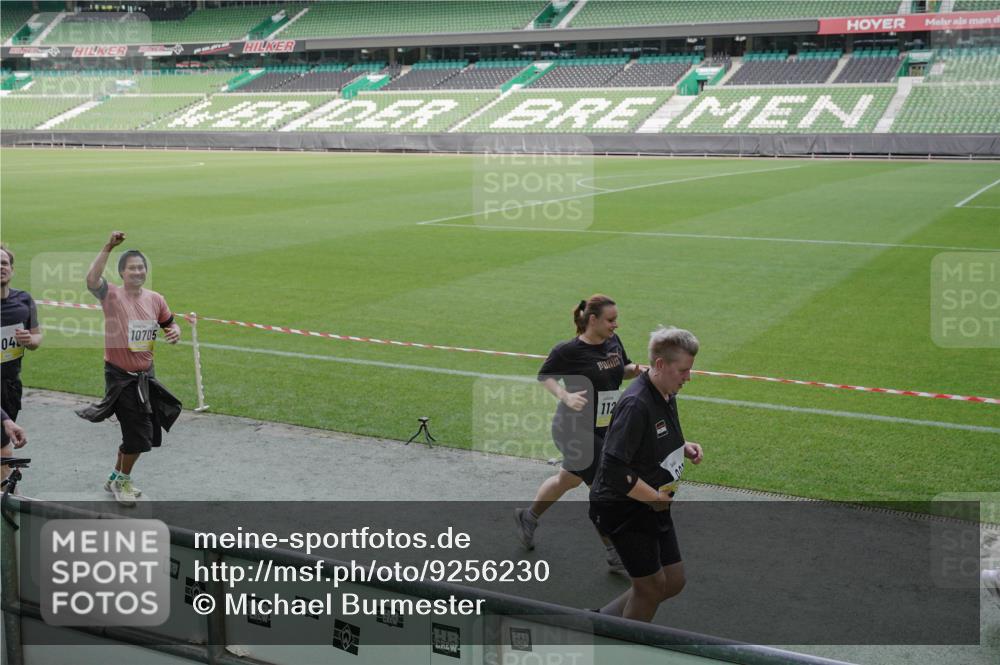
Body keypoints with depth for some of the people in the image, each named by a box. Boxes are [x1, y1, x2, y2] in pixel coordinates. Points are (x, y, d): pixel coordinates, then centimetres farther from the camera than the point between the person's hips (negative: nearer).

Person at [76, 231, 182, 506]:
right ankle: (123, 481, 24)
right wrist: (108, 248, -37)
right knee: (138, 434, -2)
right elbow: (92, 280, -32)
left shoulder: (156, 299, 3)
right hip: (120, 377, -6)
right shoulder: (112, 295, -12)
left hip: (145, 376, 6)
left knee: (137, 434, 17)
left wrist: (175, 331, -6)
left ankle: (116, 478, 40)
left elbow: (169, 323, 17)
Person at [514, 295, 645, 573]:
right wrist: (565, 396, -23)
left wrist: (636, 370, -8)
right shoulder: (568, 350, -19)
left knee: (568, 480, 24)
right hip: (576, 431, -8)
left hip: (604, 429, 8)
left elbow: (623, 368, 15)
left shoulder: (613, 342, 0)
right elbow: (544, 376, -7)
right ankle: (615, 554, 9)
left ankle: (528, 517, 48)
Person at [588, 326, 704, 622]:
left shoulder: (667, 395, 5)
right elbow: (614, 472, -30)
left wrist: (684, 447, 2)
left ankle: (600, 621, 27)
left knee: (674, 582, 14)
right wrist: (657, 498, -19)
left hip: (652, 506, 9)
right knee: (652, 586, 0)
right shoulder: (636, 404, -26)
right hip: (622, 508, -9)